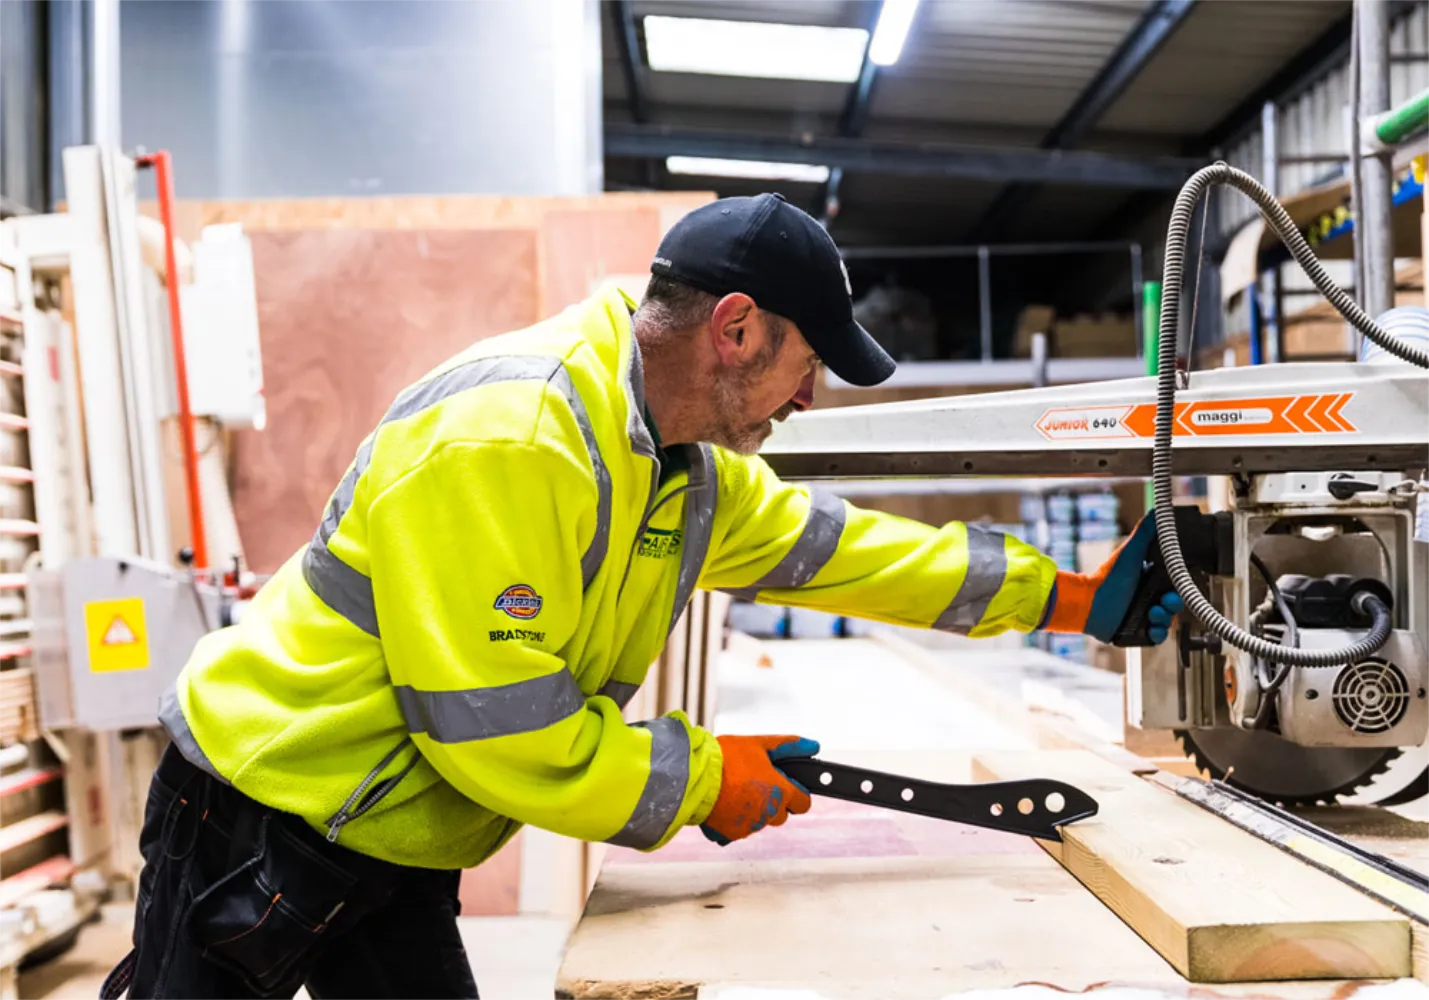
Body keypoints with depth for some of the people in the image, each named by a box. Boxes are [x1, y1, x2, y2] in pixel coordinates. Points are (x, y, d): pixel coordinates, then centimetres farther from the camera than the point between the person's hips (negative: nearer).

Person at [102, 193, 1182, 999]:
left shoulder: (690, 465, 0)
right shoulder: (503, 437, -30)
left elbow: (840, 545, 8)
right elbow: (495, 728, -30)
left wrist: (1067, 598, 9)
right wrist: (704, 778, -17)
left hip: (395, 853, 8)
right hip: (261, 819, -8)